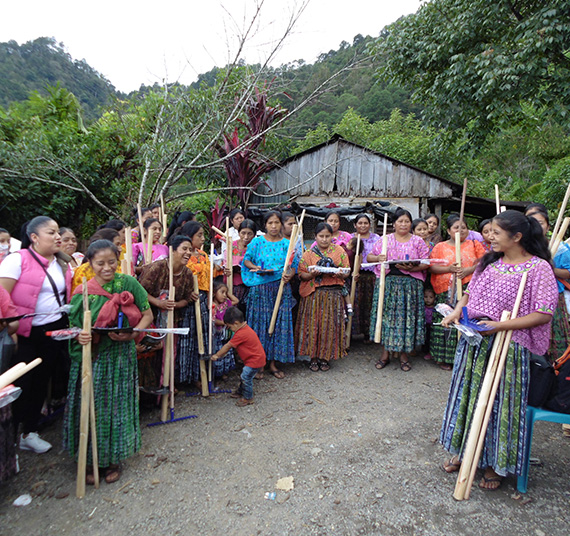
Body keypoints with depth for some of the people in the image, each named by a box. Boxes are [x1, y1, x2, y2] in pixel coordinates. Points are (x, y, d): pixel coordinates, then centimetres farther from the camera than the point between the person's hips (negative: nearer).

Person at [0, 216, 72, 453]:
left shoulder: (63, 264, 9)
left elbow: (68, 295, 17)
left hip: (55, 331, 5)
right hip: (24, 333, -5)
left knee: (41, 382, 14)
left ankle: (30, 433, 29)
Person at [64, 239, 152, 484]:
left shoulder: (128, 283, -4)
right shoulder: (83, 292, -1)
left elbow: (147, 315, -3)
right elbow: (74, 327, 3)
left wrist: (131, 334, -19)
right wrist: (80, 336, -20)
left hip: (120, 356, -1)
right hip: (91, 358, 1)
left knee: (117, 406, 7)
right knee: (92, 407, 6)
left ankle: (113, 459, 28)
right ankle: (91, 460, 27)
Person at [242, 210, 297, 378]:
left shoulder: (287, 244, 7)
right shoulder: (257, 242, 4)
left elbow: (293, 265, 7)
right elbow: (246, 260, 7)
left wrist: (289, 275, -14)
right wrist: (255, 267, -12)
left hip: (281, 288, 2)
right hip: (261, 288, -1)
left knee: (280, 323, 3)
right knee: (260, 322, 2)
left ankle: (273, 362, 16)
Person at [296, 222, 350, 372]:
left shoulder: (339, 251, 9)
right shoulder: (308, 254, 7)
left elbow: (347, 271, 7)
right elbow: (302, 274, 3)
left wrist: (340, 274, -14)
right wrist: (312, 274, -17)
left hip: (334, 294, 1)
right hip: (313, 294, 0)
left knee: (330, 325, 1)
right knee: (313, 324, -2)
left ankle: (326, 357, 16)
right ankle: (313, 357, 12)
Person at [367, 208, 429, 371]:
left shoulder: (417, 241, 6)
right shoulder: (385, 239, 9)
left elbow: (426, 263, 0)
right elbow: (369, 257, 11)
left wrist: (412, 268, -18)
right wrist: (378, 258, -11)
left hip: (410, 284, 0)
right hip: (387, 283, 1)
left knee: (407, 315, 1)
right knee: (387, 314, 2)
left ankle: (403, 353, 16)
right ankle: (385, 353, 15)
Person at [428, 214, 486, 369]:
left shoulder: (474, 244, 14)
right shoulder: (440, 247, 11)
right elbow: (432, 267, 3)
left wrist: (469, 270, -11)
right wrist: (449, 269, -12)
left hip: (468, 289, 1)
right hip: (445, 292, 0)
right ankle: (445, 358, 8)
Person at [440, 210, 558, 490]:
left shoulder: (539, 268, -11)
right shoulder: (489, 262, 7)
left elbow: (543, 314, -16)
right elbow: (469, 292, 17)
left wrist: (499, 325, -23)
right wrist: (457, 311, -2)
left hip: (508, 346, -5)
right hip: (474, 343, 6)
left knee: (499, 402, 6)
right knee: (468, 396, 14)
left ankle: (495, 464, 28)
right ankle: (463, 451, 34)